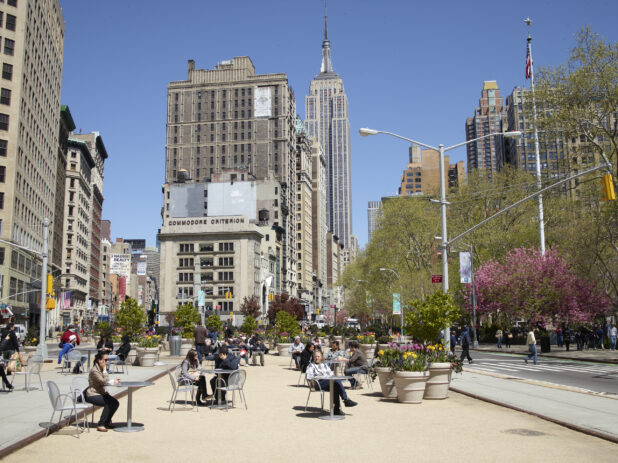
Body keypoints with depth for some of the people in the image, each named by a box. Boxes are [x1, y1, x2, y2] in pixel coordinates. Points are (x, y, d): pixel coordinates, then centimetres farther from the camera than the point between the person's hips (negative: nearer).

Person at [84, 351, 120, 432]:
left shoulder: (102, 369, 11)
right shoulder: (94, 370, -18)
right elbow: (103, 382, -24)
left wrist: (113, 381, 4)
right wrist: (105, 370, -20)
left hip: (101, 393, 9)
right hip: (92, 395, -9)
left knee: (115, 403, -10)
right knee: (109, 403, -27)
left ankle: (107, 421, 11)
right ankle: (100, 425, -18)